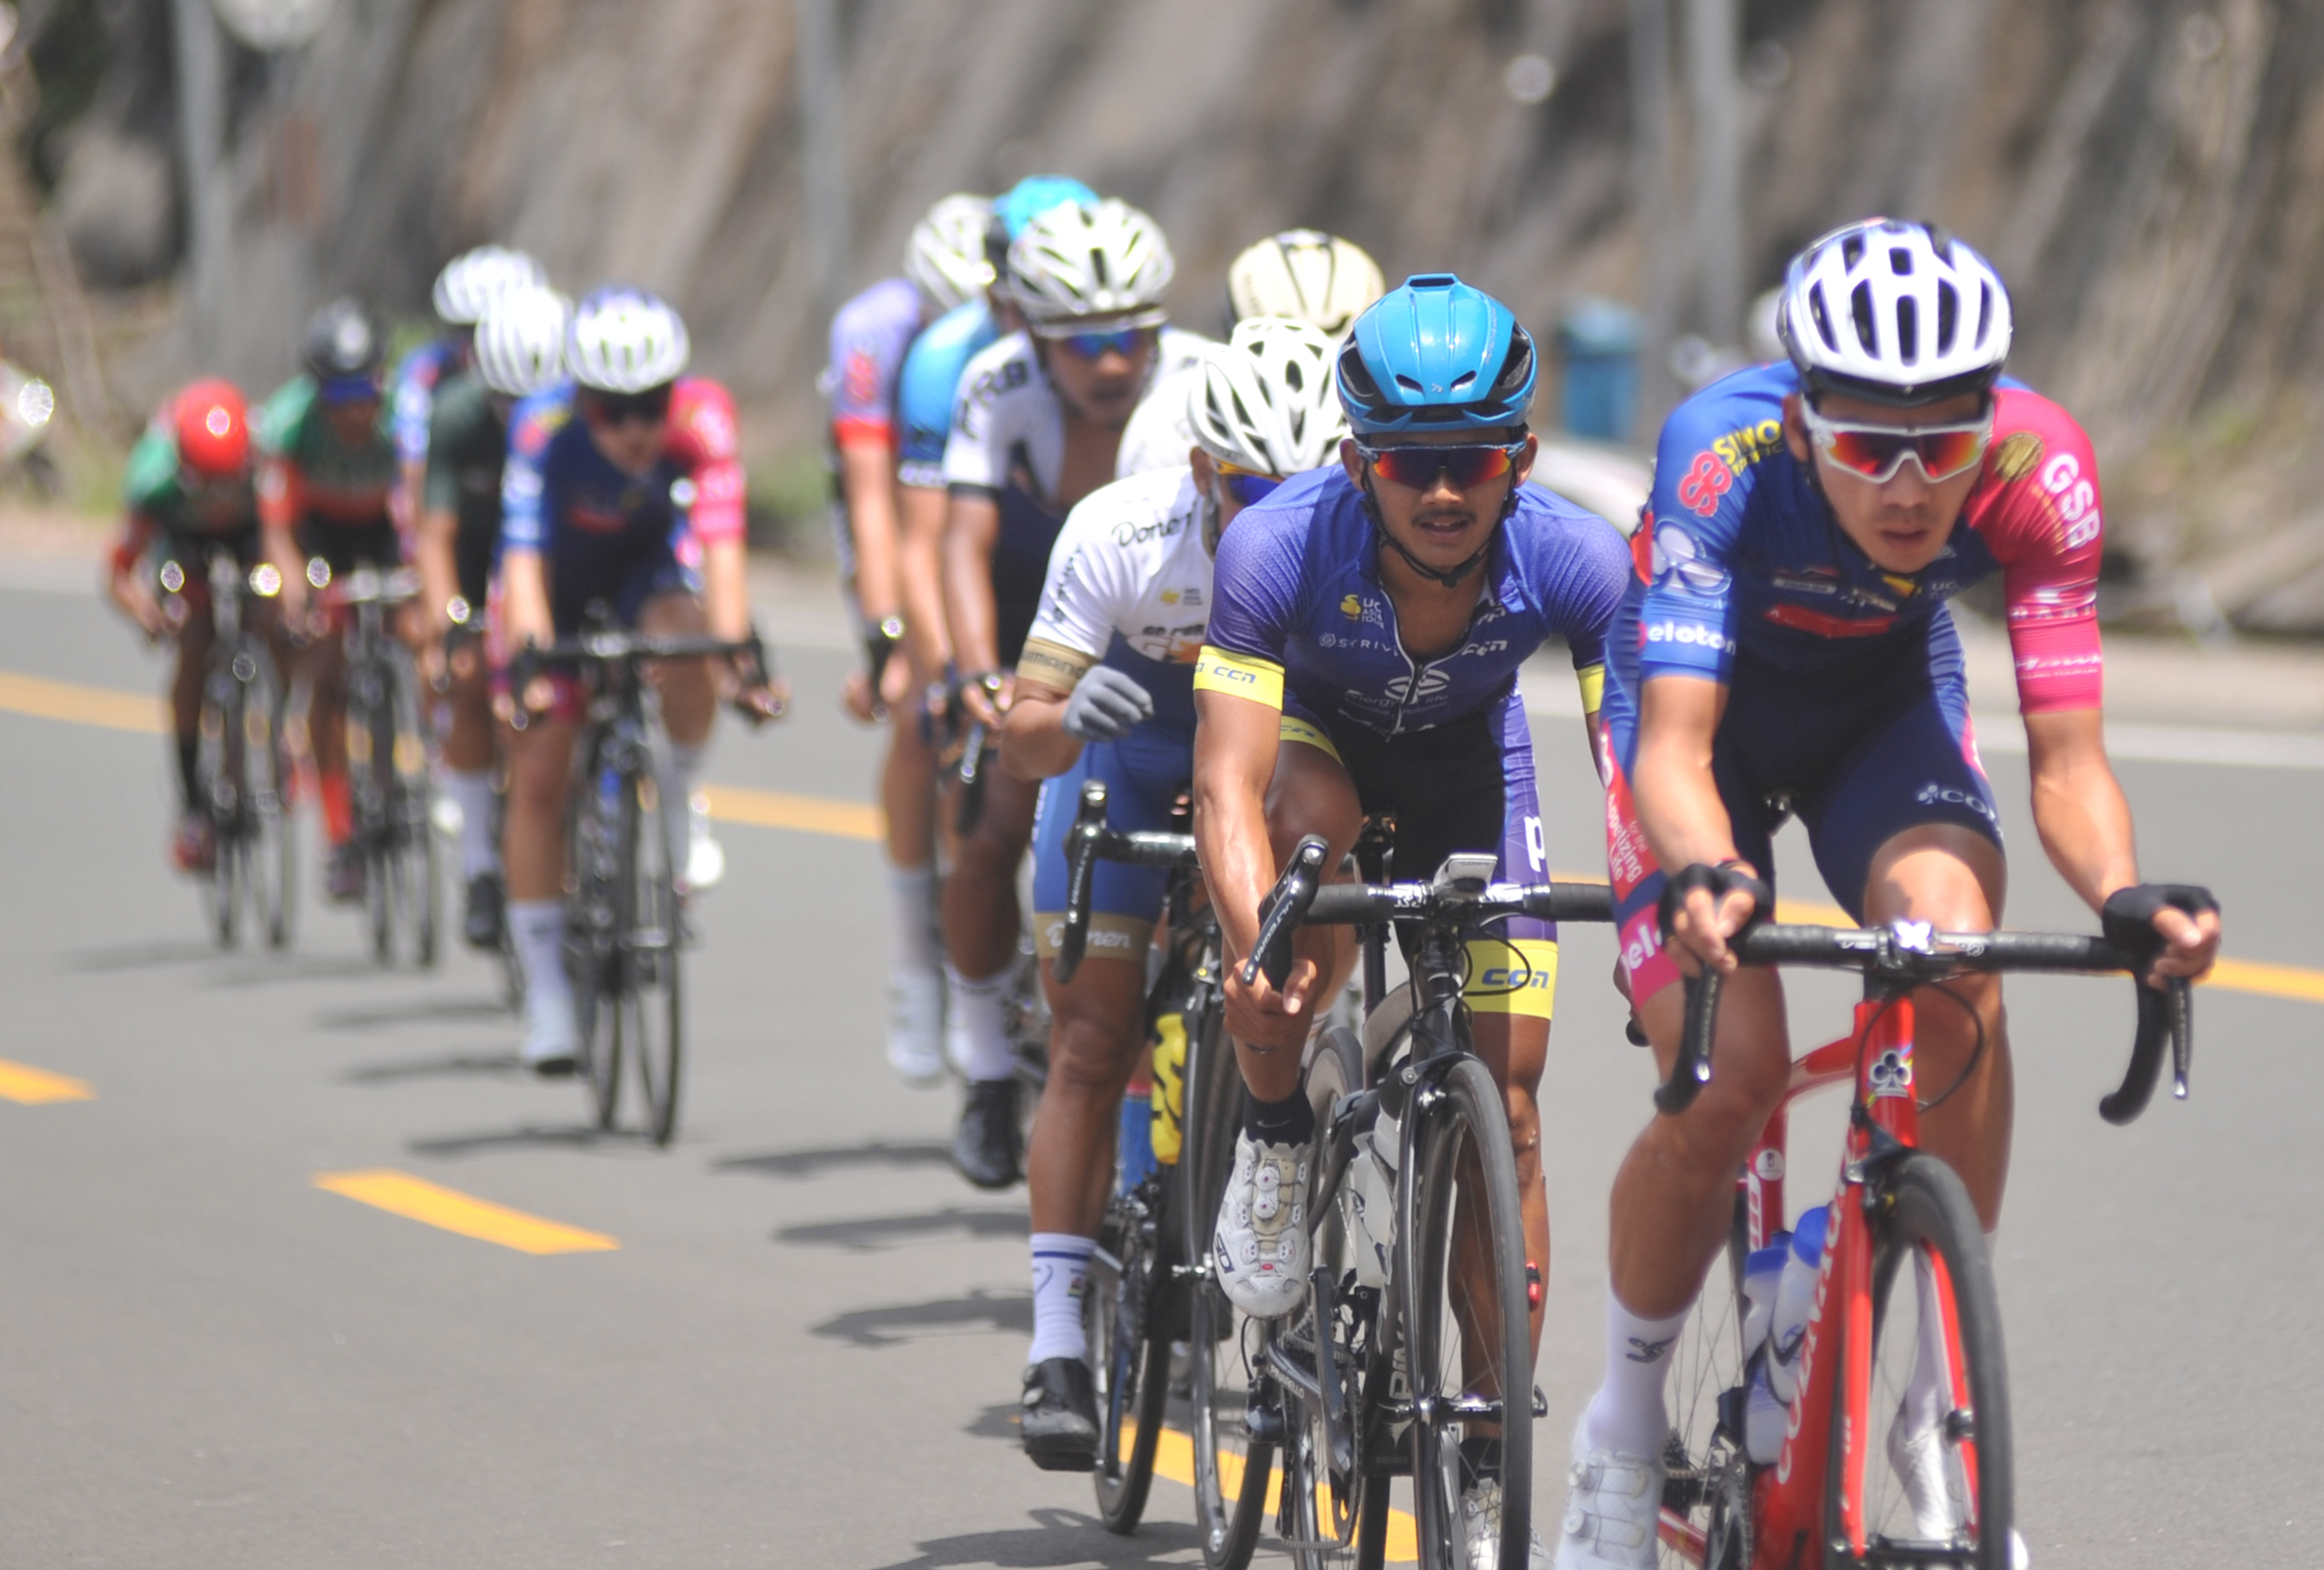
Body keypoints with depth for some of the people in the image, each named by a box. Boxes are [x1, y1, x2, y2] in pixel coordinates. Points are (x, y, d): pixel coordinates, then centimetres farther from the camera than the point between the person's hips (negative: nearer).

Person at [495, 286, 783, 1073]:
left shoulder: (701, 418, -32)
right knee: (539, 778, -6)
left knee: (683, 651, -34)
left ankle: (682, 803, -5)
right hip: (559, 577, 0)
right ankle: (545, 994, 6)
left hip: (649, 565, 0)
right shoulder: (545, 427, -34)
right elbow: (524, 556, -39)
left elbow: (720, 545, -38)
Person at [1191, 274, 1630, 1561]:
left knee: (1505, 1109, -7)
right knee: (1318, 820, -39)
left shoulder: (1575, 560, -33)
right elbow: (1229, 780, -42)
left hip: (1467, 760, 1)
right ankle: (1273, 1147, -15)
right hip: (1312, 734, -1)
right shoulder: (1281, 547, -37)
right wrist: (1255, 941, -59)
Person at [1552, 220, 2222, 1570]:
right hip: (1707, 703, -1)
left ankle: (1949, 1398, -15)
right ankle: (1625, 1429, 7)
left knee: (1956, 949, -29)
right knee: (1727, 1079, -19)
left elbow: (2067, 759, -28)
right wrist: (1701, 878, -62)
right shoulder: (1723, 457, -37)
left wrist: (2127, 896, -48)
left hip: (1886, 704, 2)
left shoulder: (2038, 465, -31)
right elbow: (1676, 745, -42)